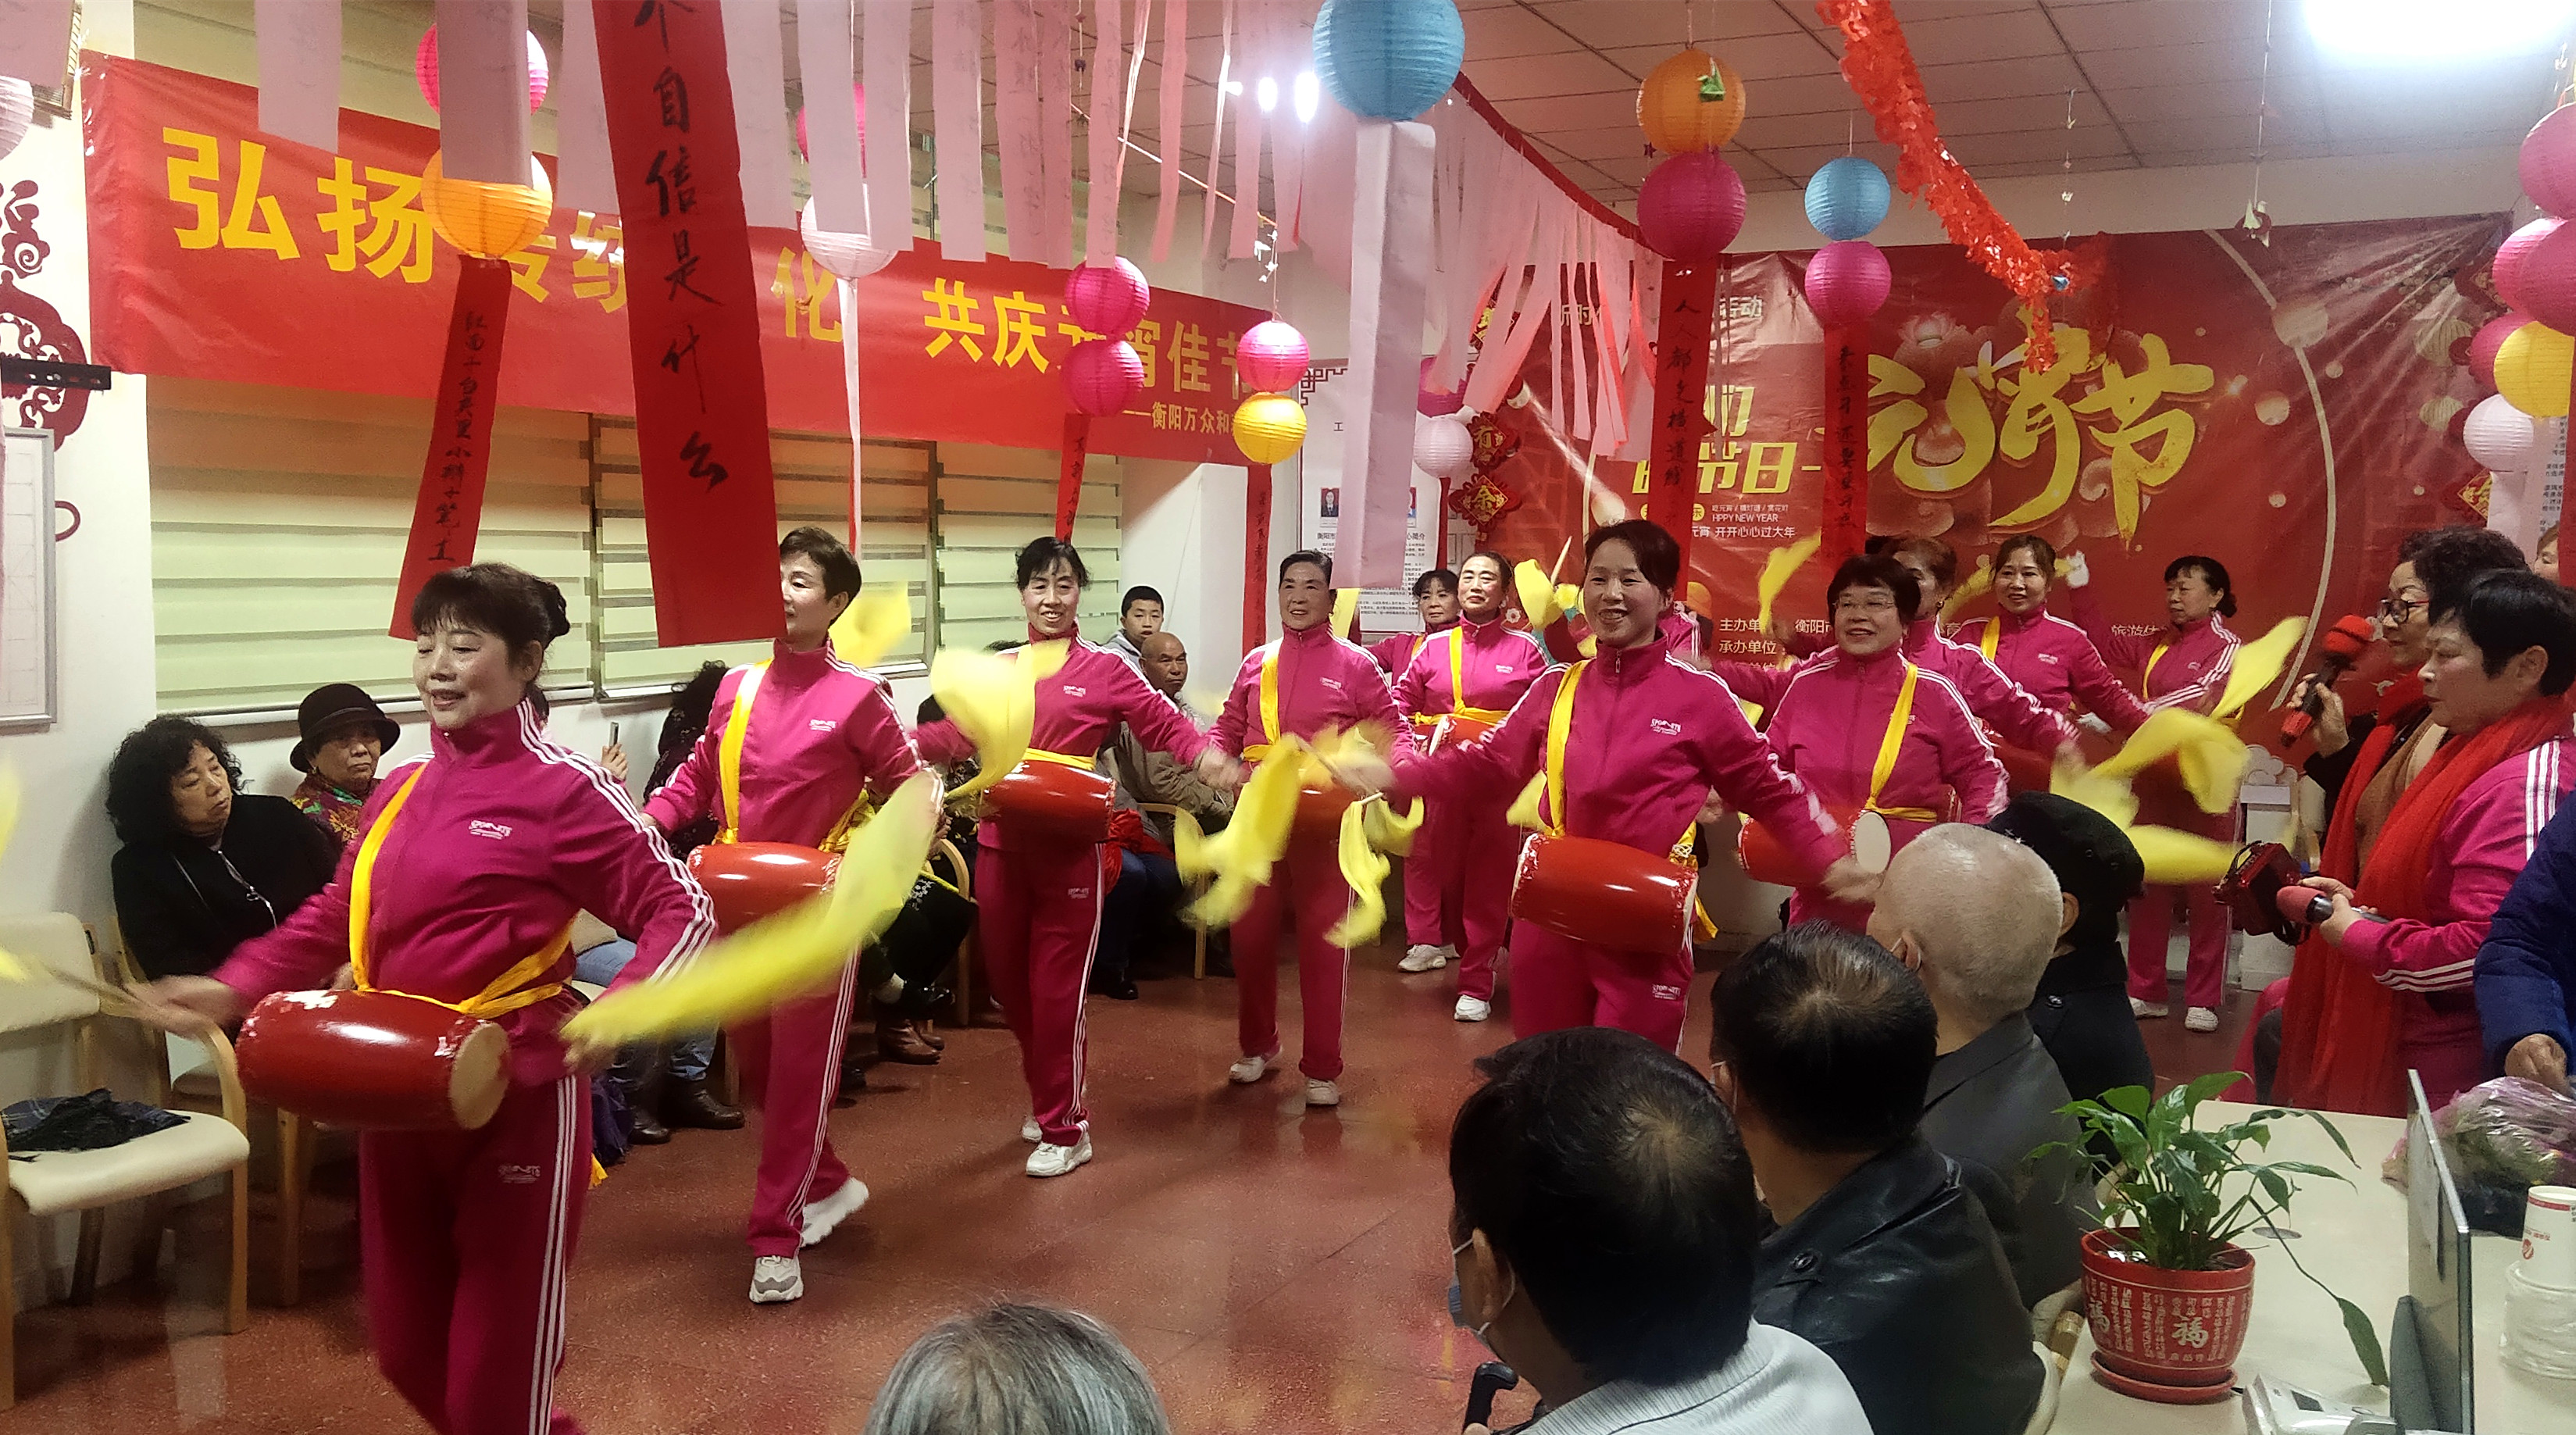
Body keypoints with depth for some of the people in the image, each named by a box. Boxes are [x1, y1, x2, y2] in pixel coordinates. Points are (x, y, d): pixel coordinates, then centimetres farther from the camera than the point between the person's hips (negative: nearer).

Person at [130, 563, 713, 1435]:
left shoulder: (563, 788, -12)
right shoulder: (397, 792, 9)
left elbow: (683, 912, -13)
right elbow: (336, 917, 20)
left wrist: (620, 1013, -30)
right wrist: (234, 987, 6)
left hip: (517, 1102, -7)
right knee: (408, 1352, 19)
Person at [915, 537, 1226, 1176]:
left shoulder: (1104, 669, -1)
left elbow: (1165, 725, -4)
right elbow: (960, 732, 13)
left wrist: (1205, 754, -23)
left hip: (1069, 851, -4)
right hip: (1000, 845, 5)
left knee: (1057, 992, 0)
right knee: (1009, 984, 14)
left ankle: (1066, 1129, 14)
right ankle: (1044, 1098, 36)